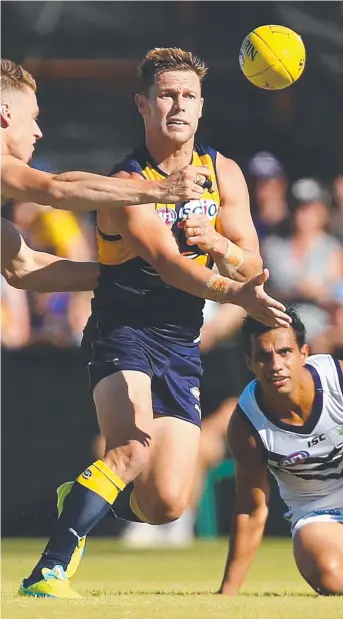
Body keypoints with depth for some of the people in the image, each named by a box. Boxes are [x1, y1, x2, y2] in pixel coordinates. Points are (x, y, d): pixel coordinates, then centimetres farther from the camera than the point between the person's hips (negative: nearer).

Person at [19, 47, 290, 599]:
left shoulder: (223, 174, 5)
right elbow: (168, 262, -29)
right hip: (123, 331, -5)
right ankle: (48, 575, -30)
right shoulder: (128, 184, -15)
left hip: (181, 346, 5)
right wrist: (235, 293, -46)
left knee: (165, 505, -4)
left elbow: (251, 266, 5)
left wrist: (219, 244, -18)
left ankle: (81, 498, 28)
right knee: (134, 448, -33)